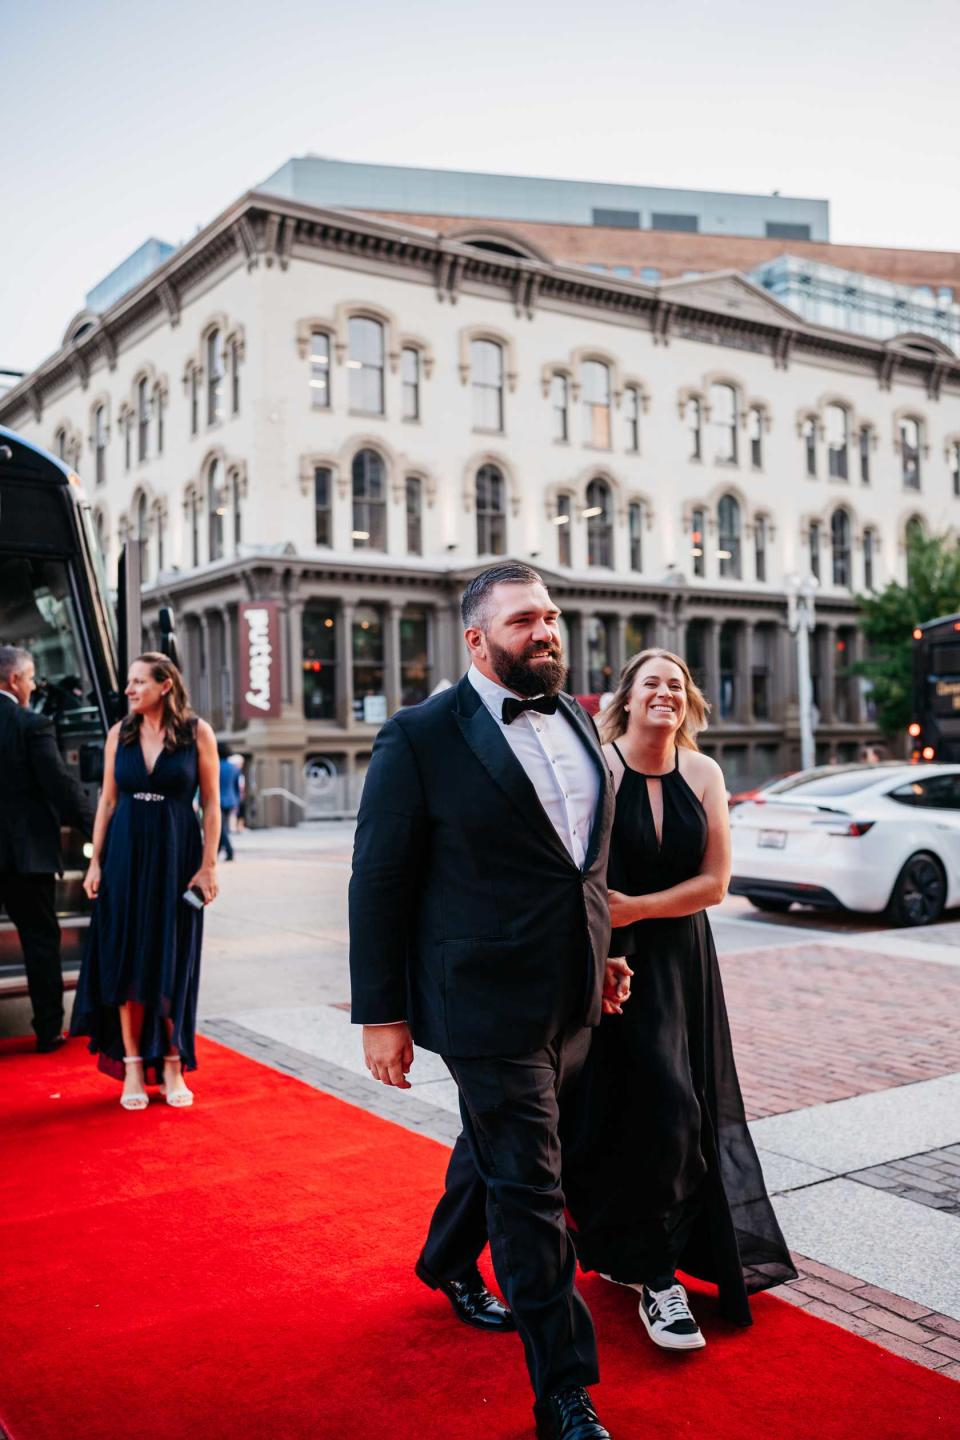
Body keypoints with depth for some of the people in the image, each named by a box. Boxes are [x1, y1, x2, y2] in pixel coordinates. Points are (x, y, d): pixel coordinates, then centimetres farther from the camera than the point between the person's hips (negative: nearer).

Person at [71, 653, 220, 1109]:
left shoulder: (197, 732, -5)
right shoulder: (120, 733, 3)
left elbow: (211, 803, -4)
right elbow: (107, 801, 6)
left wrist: (208, 865, -8)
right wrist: (96, 862, 1)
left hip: (176, 857, -2)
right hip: (126, 855, 3)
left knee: (172, 965, 4)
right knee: (126, 962, 5)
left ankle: (172, 1067, 16)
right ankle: (133, 1067, 14)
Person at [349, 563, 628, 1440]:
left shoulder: (578, 719, 8)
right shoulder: (422, 736, -12)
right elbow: (379, 881, -10)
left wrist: (603, 952, 14)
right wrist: (381, 1013, -10)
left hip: (573, 999, 7)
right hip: (488, 1001, -7)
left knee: (496, 1146, 25)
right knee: (529, 1187, 1)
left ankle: (448, 1263, 52)